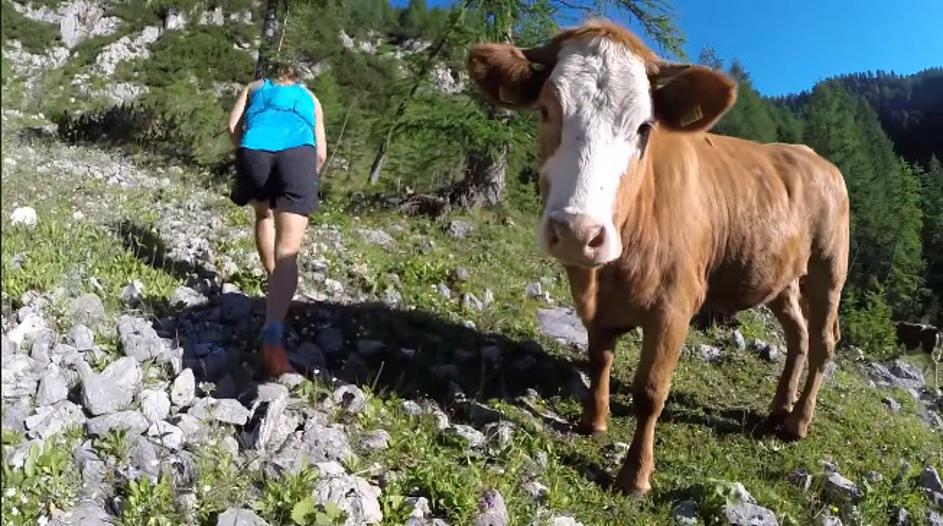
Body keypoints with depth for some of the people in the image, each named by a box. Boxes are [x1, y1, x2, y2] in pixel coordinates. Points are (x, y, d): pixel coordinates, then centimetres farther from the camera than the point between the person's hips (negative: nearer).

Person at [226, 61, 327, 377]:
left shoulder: (255, 87, 34)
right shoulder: (309, 98, 36)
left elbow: (233, 126, 17)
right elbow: (321, 153, 28)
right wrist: (307, 181, 43)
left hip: (254, 148, 1)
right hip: (298, 151, -1)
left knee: (264, 214, 33)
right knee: (288, 252, -11)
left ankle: (275, 283, 38)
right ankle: (272, 336, -29)